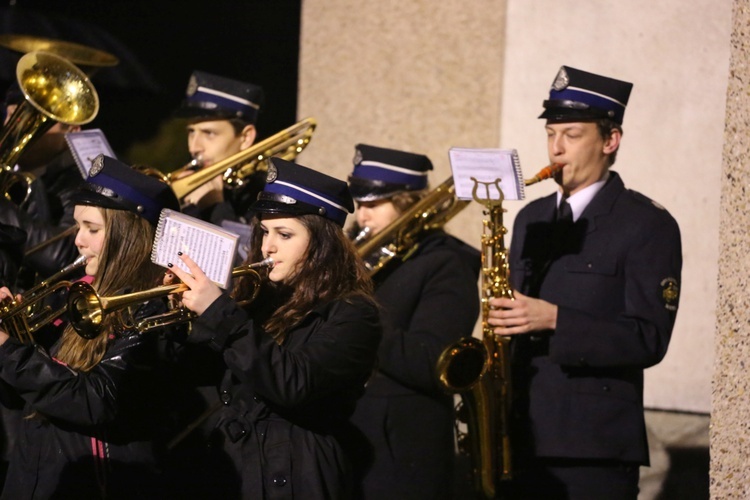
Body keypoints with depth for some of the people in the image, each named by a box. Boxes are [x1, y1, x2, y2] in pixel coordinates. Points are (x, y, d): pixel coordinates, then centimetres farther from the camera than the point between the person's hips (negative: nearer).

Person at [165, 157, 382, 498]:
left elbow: (293, 385, -23)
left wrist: (220, 314, -24)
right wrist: (190, 306, -4)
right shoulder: (260, 297, 13)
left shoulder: (351, 316, -8)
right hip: (228, 473, 6)